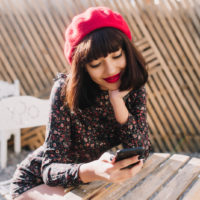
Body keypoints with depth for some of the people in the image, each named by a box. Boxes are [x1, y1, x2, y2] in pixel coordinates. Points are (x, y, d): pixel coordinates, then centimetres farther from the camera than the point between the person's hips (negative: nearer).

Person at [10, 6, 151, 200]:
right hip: (38, 181, -4)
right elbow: (51, 169, -27)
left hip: (85, 181, 4)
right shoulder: (66, 91, -24)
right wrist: (91, 172, -47)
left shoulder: (134, 88, -13)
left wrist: (117, 99, -28)